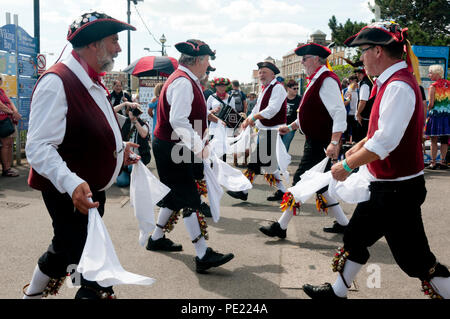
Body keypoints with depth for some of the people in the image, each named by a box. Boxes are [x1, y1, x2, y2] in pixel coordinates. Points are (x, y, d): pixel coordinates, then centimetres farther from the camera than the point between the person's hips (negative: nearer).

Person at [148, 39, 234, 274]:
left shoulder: (187, 81, 13)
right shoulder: (182, 82, -20)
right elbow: (178, 121, -29)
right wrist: (199, 147, -31)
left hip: (177, 149, 11)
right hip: (172, 150, -11)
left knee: (176, 196, 20)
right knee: (189, 200, -10)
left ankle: (157, 238, 36)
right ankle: (203, 256, -6)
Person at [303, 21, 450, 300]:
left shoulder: (399, 86, -23)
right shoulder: (393, 83, 8)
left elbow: (385, 142, -29)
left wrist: (348, 165, -18)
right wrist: (360, 146, 15)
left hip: (398, 189, -10)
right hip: (386, 185, 10)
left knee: (414, 258, 0)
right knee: (355, 237, 19)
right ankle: (338, 292, 34)